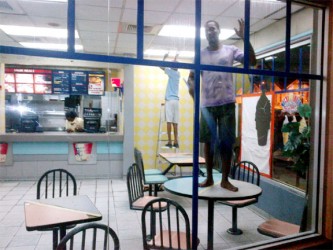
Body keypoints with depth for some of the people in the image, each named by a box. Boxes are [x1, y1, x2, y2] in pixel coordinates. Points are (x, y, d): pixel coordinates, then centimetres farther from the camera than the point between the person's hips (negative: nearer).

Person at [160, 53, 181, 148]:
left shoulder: (171, 72, -2)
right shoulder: (178, 73, 15)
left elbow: (161, 66, 5)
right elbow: (175, 66, 37)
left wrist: (164, 57, 18)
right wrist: (176, 59, 49)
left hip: (170, 100, -6)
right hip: (176, 100, 6)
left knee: (169, 121, -8)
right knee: (175, 122, 4)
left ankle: (170, 142, -10)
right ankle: (176, 142, 3)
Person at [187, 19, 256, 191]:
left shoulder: (230, 50, 6)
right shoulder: (201, 54, 11)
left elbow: (252, 61, -4)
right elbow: (192, 75, 13)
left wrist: (245, 38, -13)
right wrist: (191, 85, -9)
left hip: (227, 103, -1)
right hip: (207, 104, 2)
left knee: (227, 141, 1)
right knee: (208, 140, 5)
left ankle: (225, 179, 11)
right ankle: (209, 177, 18)